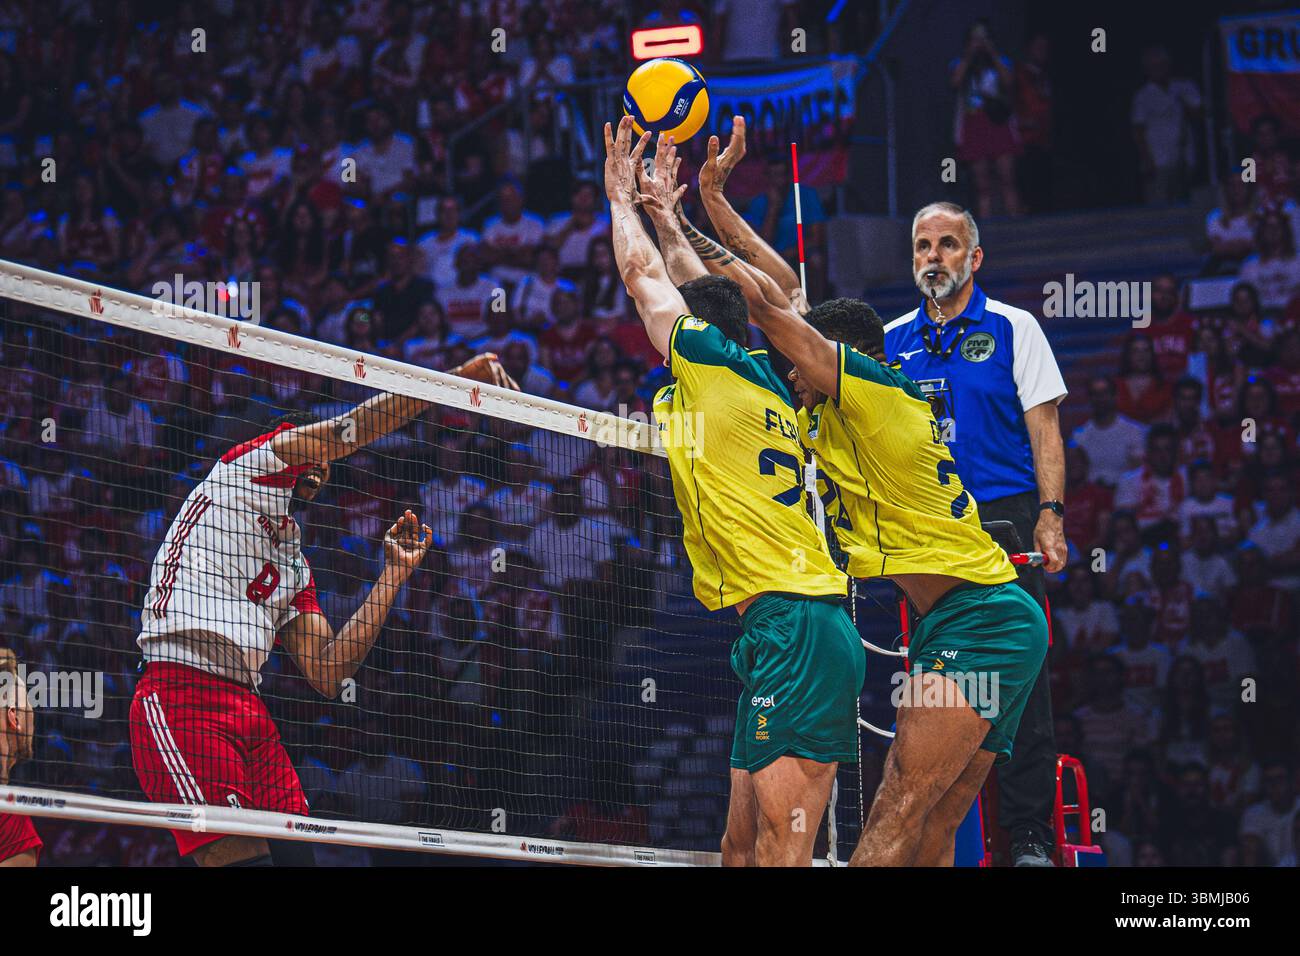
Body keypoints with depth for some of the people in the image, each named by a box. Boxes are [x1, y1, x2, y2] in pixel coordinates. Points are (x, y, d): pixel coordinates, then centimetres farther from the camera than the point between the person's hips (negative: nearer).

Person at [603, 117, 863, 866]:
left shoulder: (712, 365, -2)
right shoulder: (762, 379, 20)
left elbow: (644, 276, 12)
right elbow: (697, 291, 39)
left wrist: (623, 199, 27)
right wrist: (667, 220, 48)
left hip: (790, 628, -9)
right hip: (793, 630, 9)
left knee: (780, 855, -15)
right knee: (744, 851, 8)